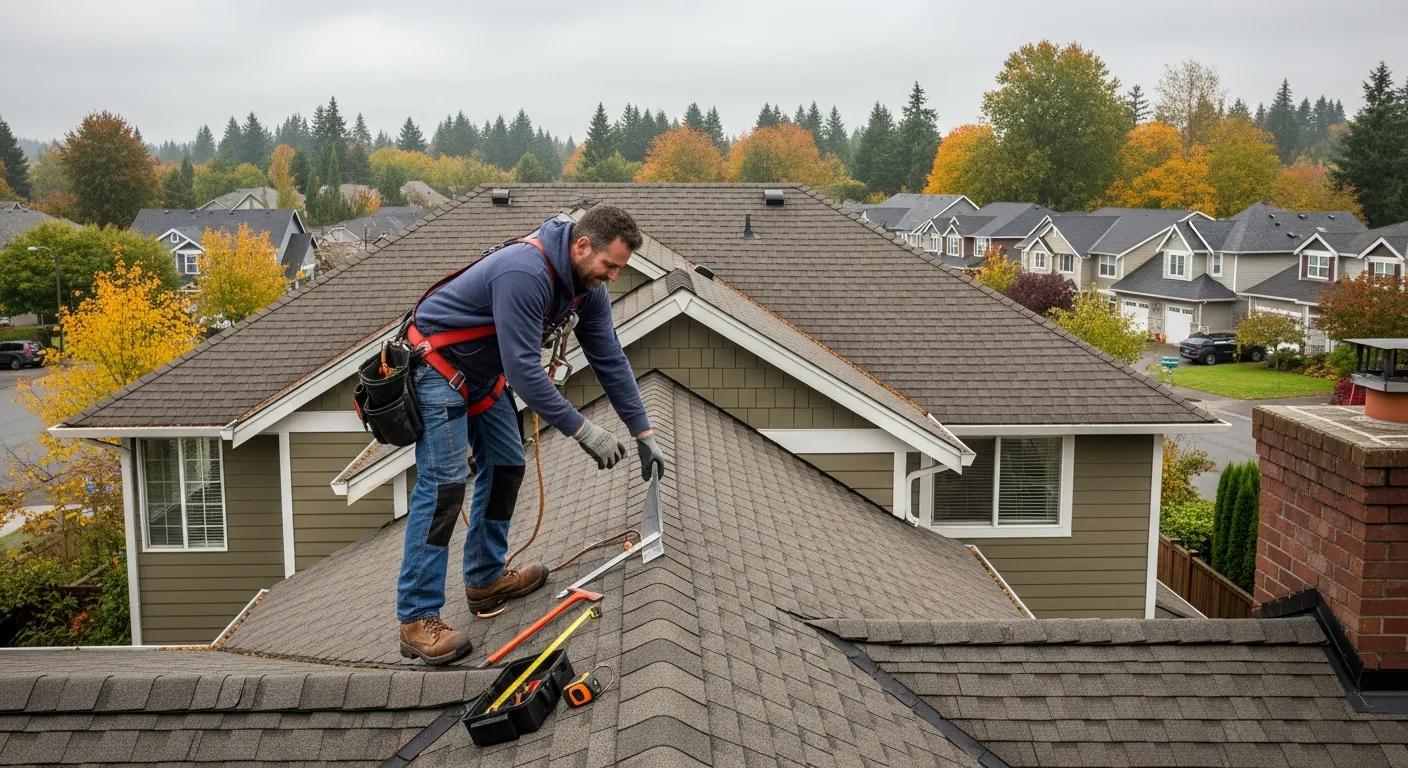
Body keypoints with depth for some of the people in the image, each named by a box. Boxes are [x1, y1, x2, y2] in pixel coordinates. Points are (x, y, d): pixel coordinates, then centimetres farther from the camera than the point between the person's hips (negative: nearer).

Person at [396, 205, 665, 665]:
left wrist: (643, 432, -1)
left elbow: (609, 358, 0)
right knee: (443, 483, -15)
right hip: (438, 364, -10)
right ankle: (417, 620, -12)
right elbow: (523, 369, -35)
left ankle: (485, 579, 23)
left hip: (486, 370, 10)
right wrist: (582, 430, -31)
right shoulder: (525, 274, -33)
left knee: (506, 465, 10)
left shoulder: (587, 286, -5)